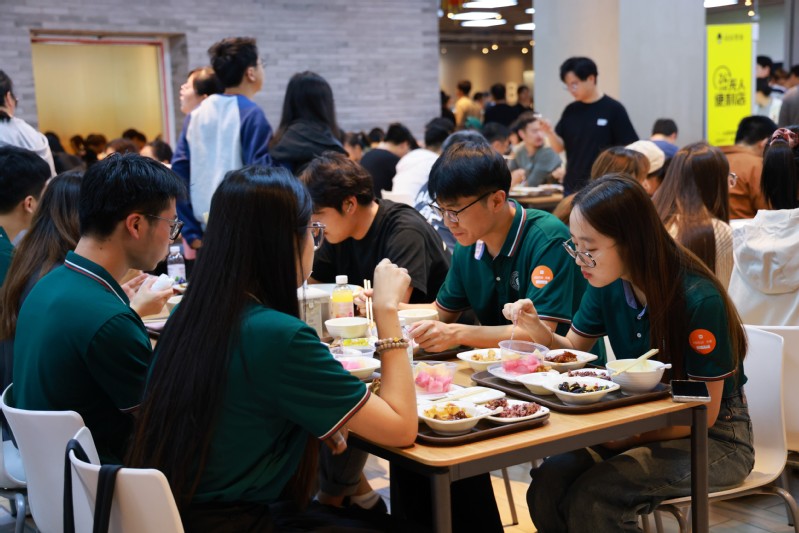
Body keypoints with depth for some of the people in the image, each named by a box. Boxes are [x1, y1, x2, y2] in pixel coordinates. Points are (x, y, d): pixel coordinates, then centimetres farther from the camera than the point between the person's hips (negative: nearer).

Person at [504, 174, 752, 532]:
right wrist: (538, 330, -12)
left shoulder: (698, 300, -25)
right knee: (546, 486, -19)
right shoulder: (608, 286, -6)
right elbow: (572, 349, 9)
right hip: (642, 424, 6)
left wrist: (627, 437, -23)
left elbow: (703, 414, -18)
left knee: (591, 499, -28)